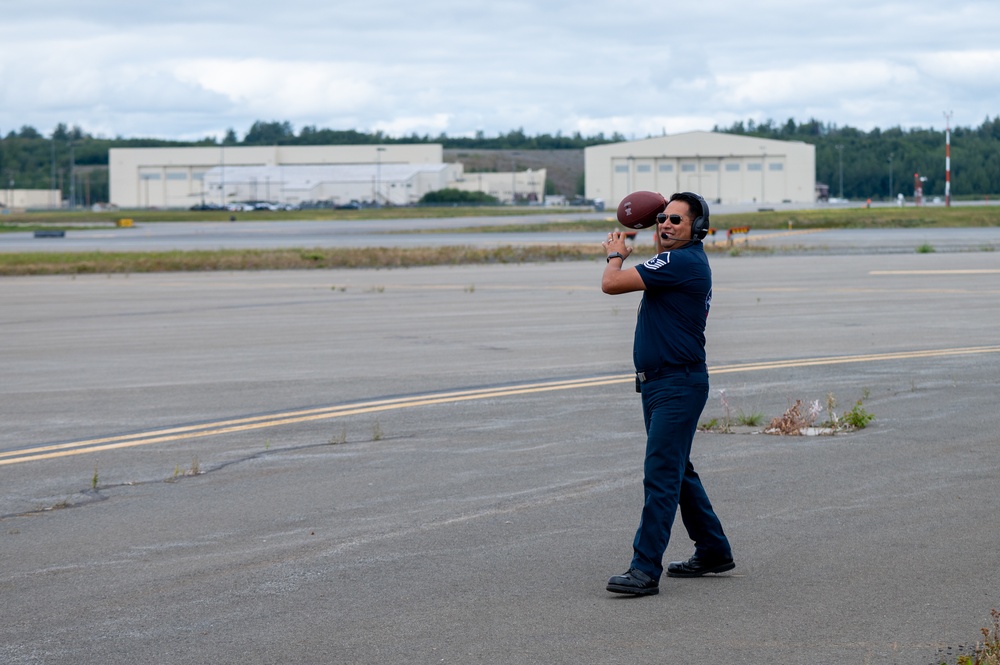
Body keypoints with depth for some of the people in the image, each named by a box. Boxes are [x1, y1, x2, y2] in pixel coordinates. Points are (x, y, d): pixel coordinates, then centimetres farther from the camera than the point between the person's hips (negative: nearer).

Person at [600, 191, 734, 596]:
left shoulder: (682, 262, -17)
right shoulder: (684, 263, 15)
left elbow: (611, 284, -19)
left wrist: (616, 255, 2)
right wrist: (658, 246, 34)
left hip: (677, 385, -11)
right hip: (658, 383, 11)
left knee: (660, 475, -13)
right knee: (677, 471, 19)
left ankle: (645, 569, -16)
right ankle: (713, 551, 30)